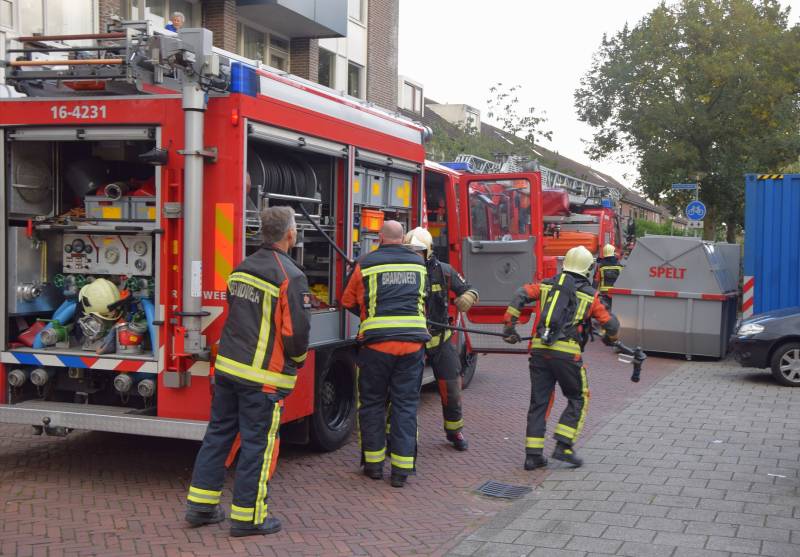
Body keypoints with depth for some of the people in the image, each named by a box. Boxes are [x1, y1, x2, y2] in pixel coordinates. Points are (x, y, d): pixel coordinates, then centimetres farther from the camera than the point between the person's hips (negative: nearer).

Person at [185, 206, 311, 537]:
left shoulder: (241, 269, 9)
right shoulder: (290, 277, -15)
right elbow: (297, 332, -16)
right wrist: (298, 360, 3)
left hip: (227, 367, 7)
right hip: (263, 378, -7)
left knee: (219, 432, 15)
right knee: (257, 444, 3)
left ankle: (200, 505, 23)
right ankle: (247, 516, 11)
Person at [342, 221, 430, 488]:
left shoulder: (366, 264, 0)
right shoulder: (419, 264, 9)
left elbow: (349, 302, 10)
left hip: (377, 343, -2)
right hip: (413, 343, 2)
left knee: (373, 403, 12)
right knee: (406, 405, 7)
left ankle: (374, 463, 19)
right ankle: (402, 468, 7)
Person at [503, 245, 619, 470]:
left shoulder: (547, 285, 14)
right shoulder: (589, 295, 7)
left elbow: (521, 295, -1)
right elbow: (612, 325, 10)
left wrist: (509, 326, 2)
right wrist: (610, 338, 32)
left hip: (539, 349, 3)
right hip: (567, 353, -3)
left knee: (539, 402, 10)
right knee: (578, 399, 14)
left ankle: (533, 454, 8)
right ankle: (563, 446, 4)